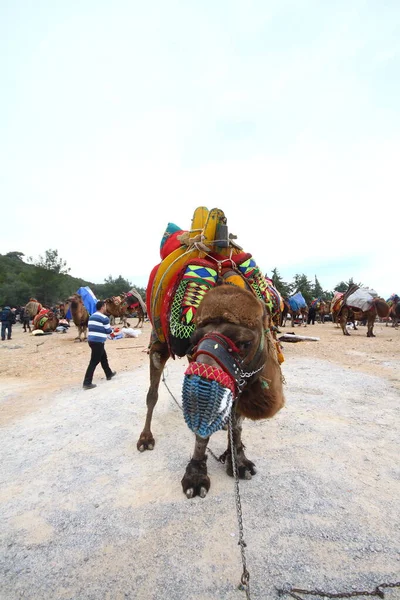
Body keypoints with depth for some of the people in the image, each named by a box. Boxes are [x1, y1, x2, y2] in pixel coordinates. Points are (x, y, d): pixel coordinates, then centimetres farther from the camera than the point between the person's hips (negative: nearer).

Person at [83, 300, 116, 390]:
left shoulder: (91, 317, 13)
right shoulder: (104, 318, -11)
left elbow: (91, 328, 17)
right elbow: (108, 331, -6)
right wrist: (112, 330, 16)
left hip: (91, 340, 9)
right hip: (99, 342, -9)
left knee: (103, 357, 24)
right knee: (94, 362, -5)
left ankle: (109, 374, 39)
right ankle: (87, 383, -4)